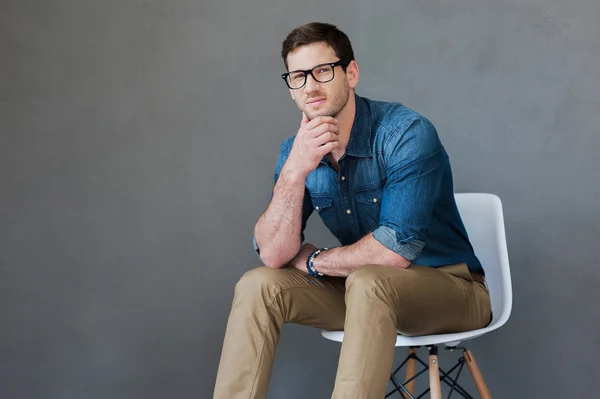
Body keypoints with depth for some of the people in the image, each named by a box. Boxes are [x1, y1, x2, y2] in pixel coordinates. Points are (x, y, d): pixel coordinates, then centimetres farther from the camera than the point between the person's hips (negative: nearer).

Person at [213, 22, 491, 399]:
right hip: (368, 294, 6)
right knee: (258, 285, -11)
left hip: (448, 285, -5)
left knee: (368, 281, -35)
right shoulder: (297, 150, -2)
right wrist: (294, 172, -26)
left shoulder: (407, 134, -21)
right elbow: (275, 254, -11)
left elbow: (395, 250, -27)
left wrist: (314, 261, -10)